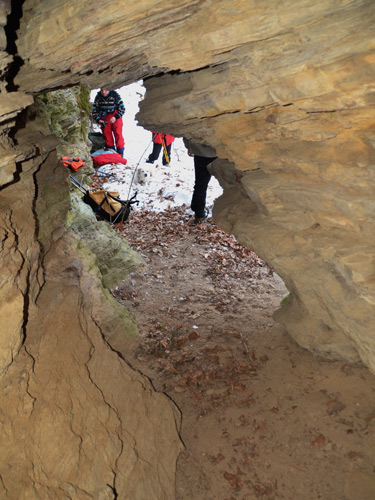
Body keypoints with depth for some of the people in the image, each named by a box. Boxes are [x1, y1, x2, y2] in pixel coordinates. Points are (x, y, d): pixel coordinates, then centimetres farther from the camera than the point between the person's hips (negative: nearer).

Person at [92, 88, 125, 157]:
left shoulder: (114, 94, -12)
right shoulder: (98, 96, -4)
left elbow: (122, 108, -9)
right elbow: (94, 110, 2)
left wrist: (115, 117, -22)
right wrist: (98, 120, -15)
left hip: (115, 116, -3)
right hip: (104, 116, 3)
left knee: (118, 134, -11)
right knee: (107, 134, -2)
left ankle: (120, 154, -4)